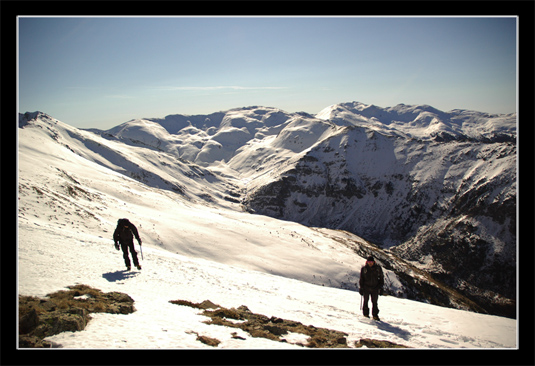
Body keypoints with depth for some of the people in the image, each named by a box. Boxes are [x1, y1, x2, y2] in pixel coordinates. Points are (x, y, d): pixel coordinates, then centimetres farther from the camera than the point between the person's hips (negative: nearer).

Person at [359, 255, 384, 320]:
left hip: (375, 288, 0)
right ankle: (366, 314, 17)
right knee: (366, 301, 6)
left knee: (374, 302, 3)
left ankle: (375, 315, 13)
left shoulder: (378, 268, -1)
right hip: (366, 288, 0)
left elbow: (381, 278, 7)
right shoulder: (364, 268, -2)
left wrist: (381, 287, 4)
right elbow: (361, 279, 5)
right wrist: (361, 288, 3)